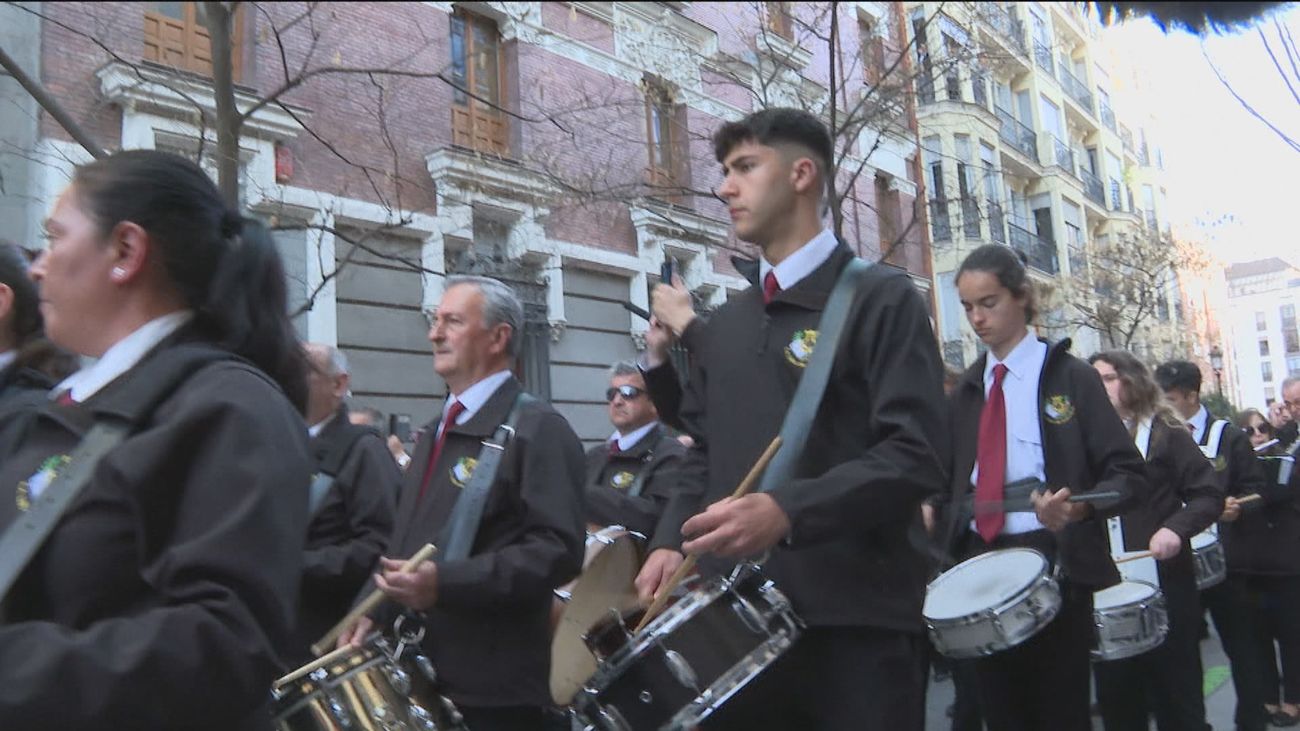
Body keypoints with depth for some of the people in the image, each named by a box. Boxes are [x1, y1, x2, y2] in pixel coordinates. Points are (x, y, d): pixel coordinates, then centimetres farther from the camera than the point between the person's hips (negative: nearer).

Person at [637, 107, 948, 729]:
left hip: (854, 619, -5)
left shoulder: (881, 299, -4)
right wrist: (671, 542, 1)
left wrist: (786, 511, -25)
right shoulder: (722, 327, 15)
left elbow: (917, 456, -14)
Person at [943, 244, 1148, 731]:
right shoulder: (965, 390, 12)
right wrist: (949, 531, -1)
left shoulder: (1070, 377, -2)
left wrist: (1079, 507, -26)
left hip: (1052, 563, -4)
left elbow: (1128, 475, -7)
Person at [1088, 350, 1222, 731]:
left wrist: (1176, 528, -19)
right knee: (1117, 699, 10)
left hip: (1162, 582, -3)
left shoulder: (1165, 434, 1)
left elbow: (1209, 495, -3)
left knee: (1177, 697, 6)